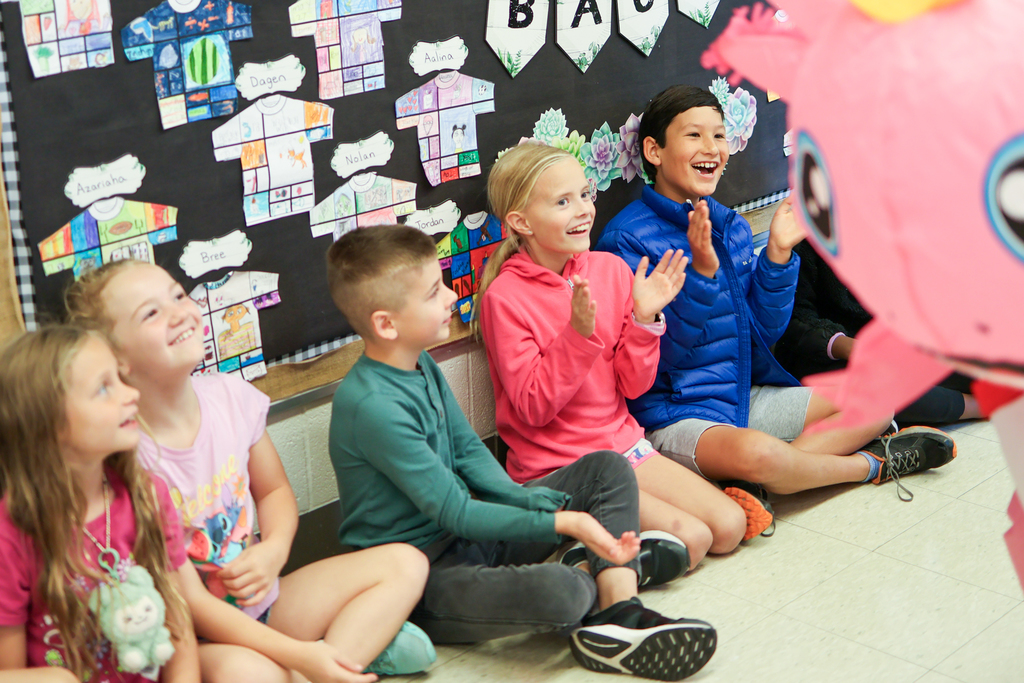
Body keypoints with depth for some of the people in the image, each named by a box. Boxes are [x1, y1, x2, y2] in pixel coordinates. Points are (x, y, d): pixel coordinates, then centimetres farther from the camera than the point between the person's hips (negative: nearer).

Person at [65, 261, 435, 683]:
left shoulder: (231, 396, -7)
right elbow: (190, 602, -22)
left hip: (261, 602, 7)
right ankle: (364, 644, -13)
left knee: (404, 563, -2)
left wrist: (275, 549, -11)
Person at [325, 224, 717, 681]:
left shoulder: (420, 365, 7)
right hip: (420, 574, -10)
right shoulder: (372, 404, -25)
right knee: (556, 591, -37)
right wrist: (560, 524, -25)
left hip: (469, 536, 10)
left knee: (608, 468, 7)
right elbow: (454, 511, -24)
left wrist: (527, 498, -9)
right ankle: (615, 577, 1)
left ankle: (620, 615, -10)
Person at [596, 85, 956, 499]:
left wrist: (778, 254, -4)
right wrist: (701, 273, -30)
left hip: (744, 396, 8)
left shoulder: (732, 226, 8)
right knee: (756, 451, -37)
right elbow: (666, 354, -19)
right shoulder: (628, 239, -14)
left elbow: (764, 331, 7)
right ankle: (872, 464, -6)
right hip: (674, 415, -8)